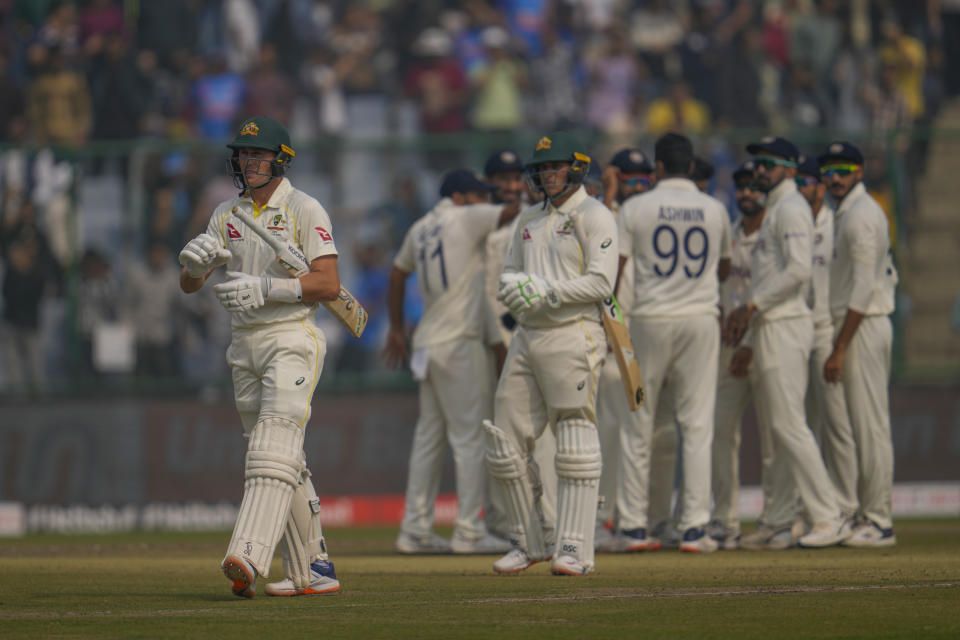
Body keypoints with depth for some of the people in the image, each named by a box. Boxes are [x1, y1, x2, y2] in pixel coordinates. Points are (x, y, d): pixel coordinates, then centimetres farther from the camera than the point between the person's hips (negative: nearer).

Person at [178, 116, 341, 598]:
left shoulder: (304, 210, -5)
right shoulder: (226, 214, 13)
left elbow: (329, 285, -14)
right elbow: (189, 285, 9)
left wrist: (266, 287, -24)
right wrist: (194, 259, -15)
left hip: (292, 339, -7)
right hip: (245, 344, 7)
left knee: (274, 447, -20)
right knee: (285, 463, 9)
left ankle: (249, 558, -34)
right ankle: (312, 569, 14)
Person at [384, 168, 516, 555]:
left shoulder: (420, 229, 16)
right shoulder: (465, 219, -7)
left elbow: (397, 274, 26)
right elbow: (513, 213, -12)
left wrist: (397, 328, 34)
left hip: (427, 345, 8)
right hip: (459, 343, -8)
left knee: (429, 436, 10)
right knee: (470, 436, -6)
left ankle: (415, 530, 10)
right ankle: (469, 531, -8)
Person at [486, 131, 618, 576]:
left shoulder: (594, 216, -3)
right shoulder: (529, 220, 20)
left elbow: (601, 282, -13)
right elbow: (509, 276, 22)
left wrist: (546, 292, -18)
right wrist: (513, 286, -2)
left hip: (573, 335, -8)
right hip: (527, 338, 8)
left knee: (575, 445, -9)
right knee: (507, 442, 5)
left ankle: (575, 548, -9)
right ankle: (528, 542, 16)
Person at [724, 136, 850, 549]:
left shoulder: (791, 208, -9)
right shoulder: (774, 212, 23)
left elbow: (799, 270, -23)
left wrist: (753, 304, -17)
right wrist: (748, 341, 22)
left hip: (785, 326, -11)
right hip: (770, 327, 11)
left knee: (788, 423, -14)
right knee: (777, 424, 9)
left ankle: (829, 519, -16)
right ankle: (782, 518, 10)